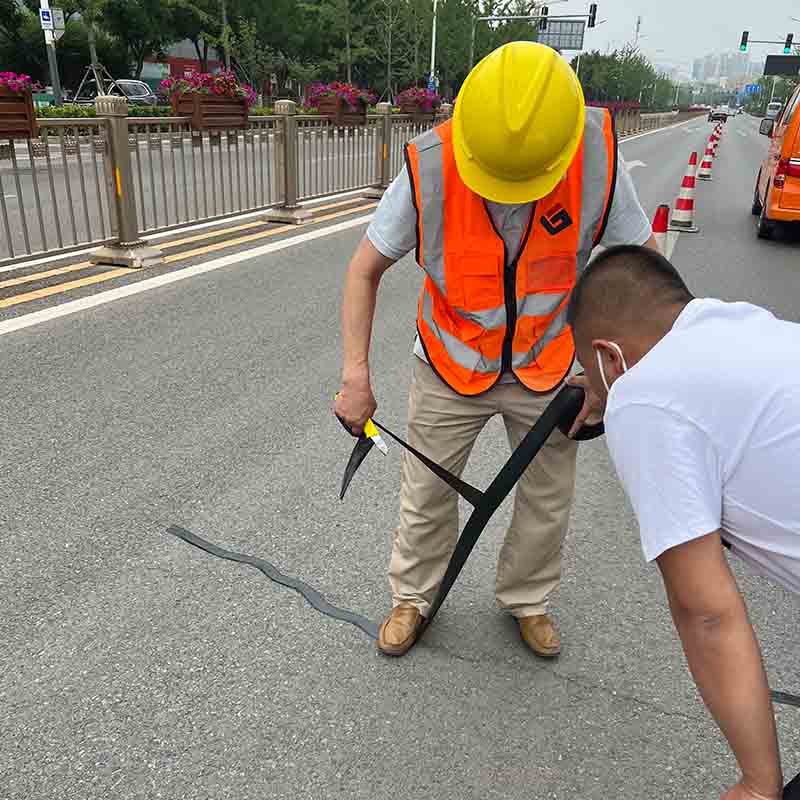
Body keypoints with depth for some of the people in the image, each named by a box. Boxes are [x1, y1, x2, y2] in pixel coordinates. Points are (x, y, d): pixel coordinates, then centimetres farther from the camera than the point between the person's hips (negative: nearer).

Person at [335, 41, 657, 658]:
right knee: (427, 495, 11)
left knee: (548, 501, 16)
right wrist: (356, 375, -18)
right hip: (452, 369, -1)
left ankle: (527, 599, 43)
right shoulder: (430, 167, -25)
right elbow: (366, 268, -13)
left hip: (547, 369, 2)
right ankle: (413, 596, 38)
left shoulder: (596, 154, -23)